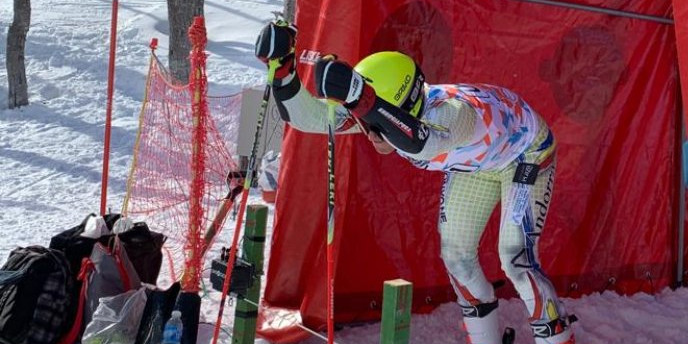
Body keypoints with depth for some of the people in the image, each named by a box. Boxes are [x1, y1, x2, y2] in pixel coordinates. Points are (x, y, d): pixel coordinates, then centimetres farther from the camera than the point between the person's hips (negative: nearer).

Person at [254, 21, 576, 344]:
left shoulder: (452, 110, -46)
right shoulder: (375, 107, -26)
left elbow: (419, 143, -69)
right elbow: (307, 116, -26)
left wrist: (355, 94, -80)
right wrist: (283, 64, -42)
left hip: (525, 154, -7)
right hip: (473, 161, 7)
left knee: (516, 261, -14)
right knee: (456, 256, 5)